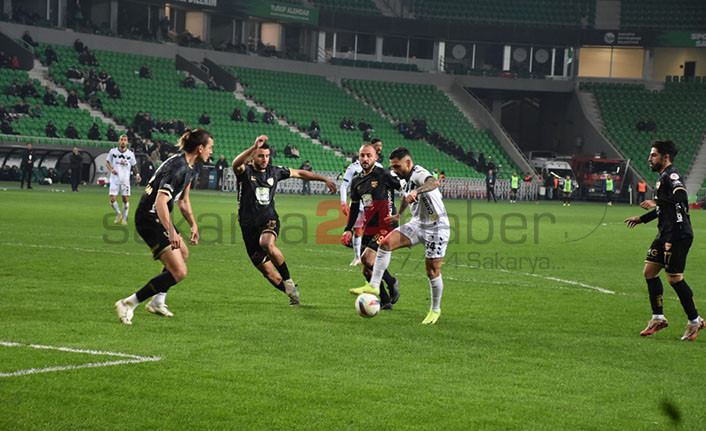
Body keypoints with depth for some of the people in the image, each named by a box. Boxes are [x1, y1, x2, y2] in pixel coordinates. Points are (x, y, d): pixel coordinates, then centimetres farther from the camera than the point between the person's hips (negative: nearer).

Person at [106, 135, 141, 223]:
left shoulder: (130, 153, 1)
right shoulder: (113, 151, -1)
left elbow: (134, 165, 11)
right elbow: (107, 162, 7)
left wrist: (137, 174, -5)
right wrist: (111, 169, -12)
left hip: (125, 179, 0)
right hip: (115, 179, 0)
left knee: (126, 199, -1)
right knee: (112, 199, -8)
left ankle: (124, 218, 15)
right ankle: (118, 214, 18)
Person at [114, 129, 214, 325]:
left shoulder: (187, 166, 10)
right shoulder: (178, 168, -23)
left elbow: (183, 199, 24)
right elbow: (160, 202, -32)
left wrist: (193, 225, 20)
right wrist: (171, 233, -39)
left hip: (157, 218, 11)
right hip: (150, 220, -11)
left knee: (182, 253, 30)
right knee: (179, 272, -14)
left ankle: (157, 303, 36)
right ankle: (128, 304, -11)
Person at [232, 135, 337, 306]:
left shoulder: (274, 171, 6)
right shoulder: (245, 171, -5)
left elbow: (300, 173, 20)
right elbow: (236, 163, -30)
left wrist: (325, 180, 19)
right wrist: (254, 147, -46)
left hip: (269, 221, 0)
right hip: (249, 226, 0)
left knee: (267, 244, -36)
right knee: (268, 272, 2)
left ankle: (289, 282, -24)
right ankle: (292, 293, 23)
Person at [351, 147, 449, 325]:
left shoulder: (419, 174, -23)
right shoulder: (406, 178, 6)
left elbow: (434, 183, -47)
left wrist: (417, 191, -64)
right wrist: (399, 215, 38)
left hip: (437, 227, -8)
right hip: (417, 224, 8)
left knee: (432, 272, -4)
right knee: (386, 243, -13)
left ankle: (435, 310, 17)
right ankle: (373, 285, -10)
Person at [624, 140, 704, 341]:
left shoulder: (672, 175, -13)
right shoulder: (663, 177, 18)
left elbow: (681, 196, -31)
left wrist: (656, 202, -27)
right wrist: (641, 219, 31)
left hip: (678, 235, -10)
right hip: (666, 234, 10)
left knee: (675, 278, -7)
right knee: (649, 271, 7)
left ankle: (694, 320, 5)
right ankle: (658, 318, 13)